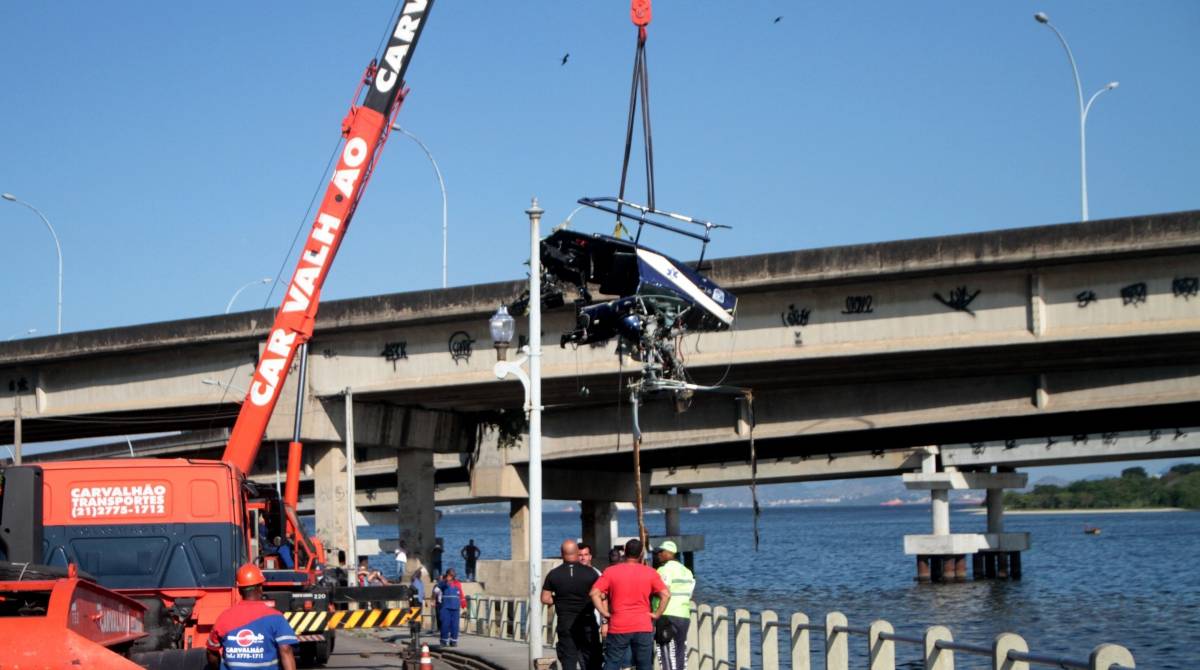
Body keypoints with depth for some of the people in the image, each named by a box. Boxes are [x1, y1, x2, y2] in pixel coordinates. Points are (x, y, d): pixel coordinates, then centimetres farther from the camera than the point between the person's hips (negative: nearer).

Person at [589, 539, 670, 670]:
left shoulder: (611, 571, 0)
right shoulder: (650, 572, 1)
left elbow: (594, 593, -8)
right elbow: (666, 595, -6)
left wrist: (604, 612, -2)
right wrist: (657, 614, 0)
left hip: (618, 627, -1)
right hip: (643, 627, 1)